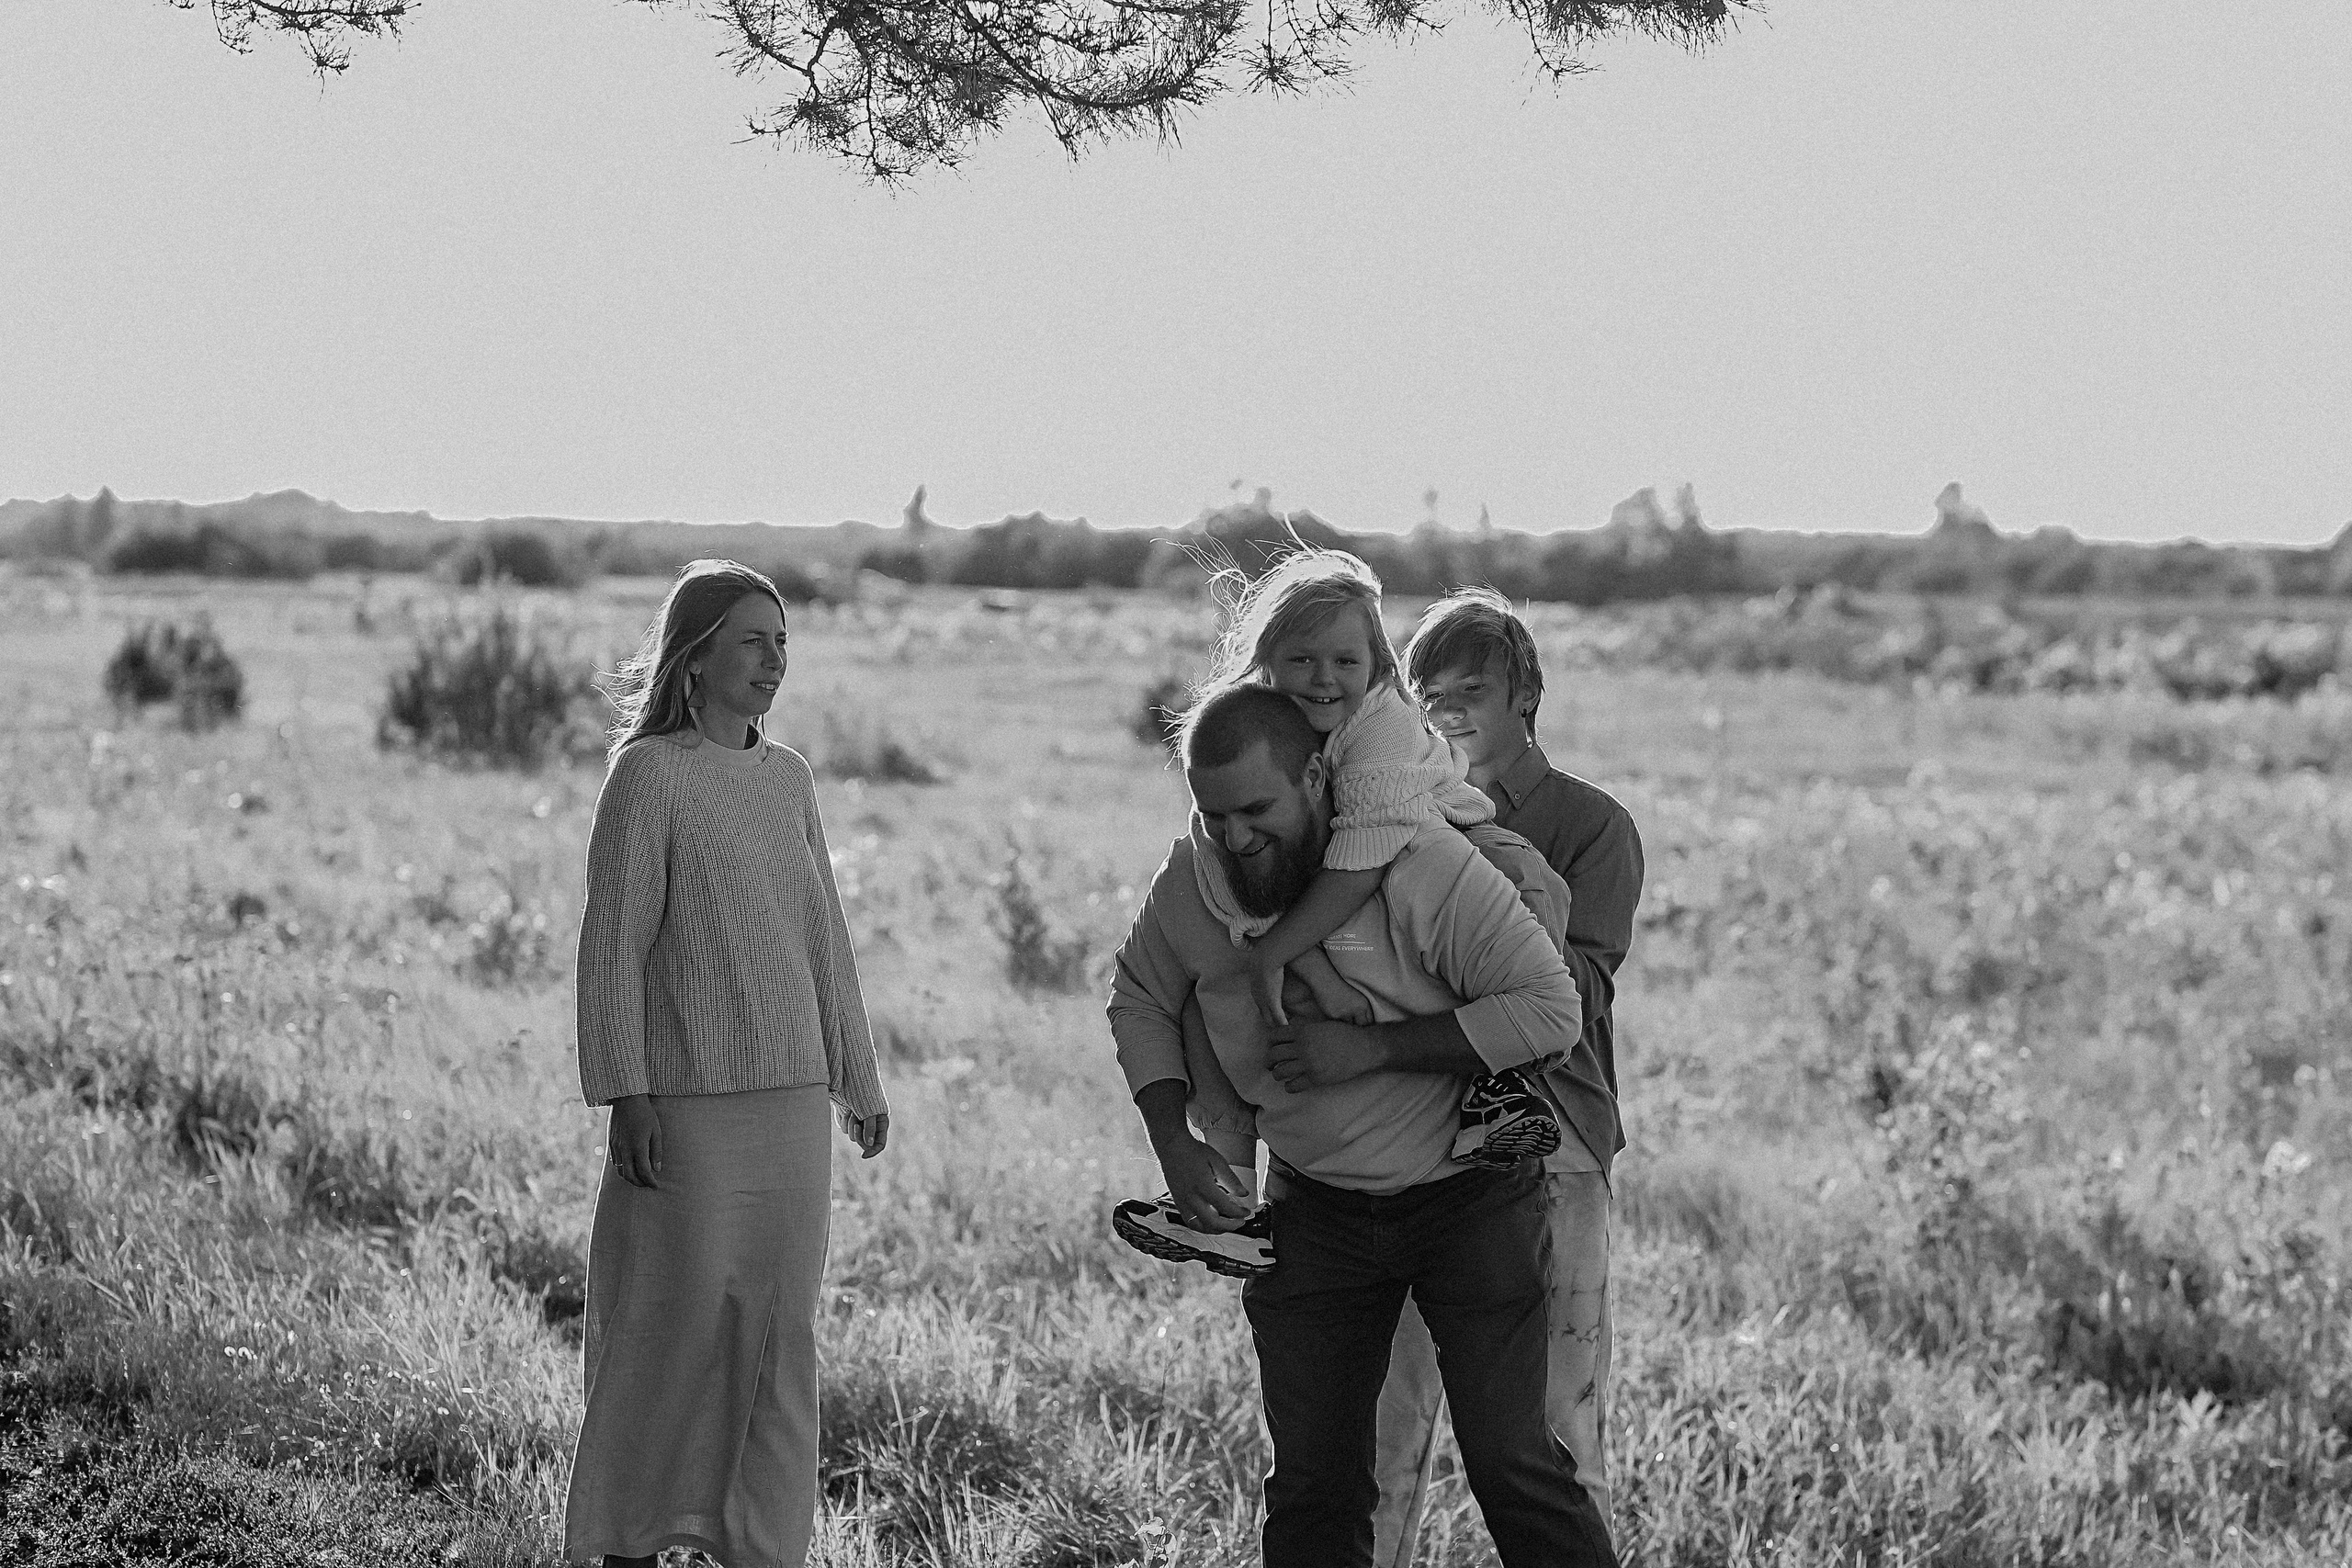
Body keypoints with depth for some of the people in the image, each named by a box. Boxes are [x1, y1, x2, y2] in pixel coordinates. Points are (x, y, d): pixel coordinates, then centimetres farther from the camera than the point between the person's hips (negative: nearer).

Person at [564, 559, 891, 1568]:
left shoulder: (789, 778, 12)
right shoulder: (649, 774, -6)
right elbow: (613, 945, -8)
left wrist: (858, 1077, 22)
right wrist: (626, 1094, -13)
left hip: (792, 1104, 6)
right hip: (688, 1105, -6)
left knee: (782, 1330, 7)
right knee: (674, 1321, -1)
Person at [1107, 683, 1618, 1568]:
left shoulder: (1420, 863, -23)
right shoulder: (1191, 881, -8)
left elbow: (1550, 1009, -24)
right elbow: (1139, 998, 11)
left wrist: (1370, 1047, -27)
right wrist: (1174, 1145, -3)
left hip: (1468, 1193, -4)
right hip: (1314, 1209, 4)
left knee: (1514, 1465, -5)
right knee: (1310, 1481, 7)